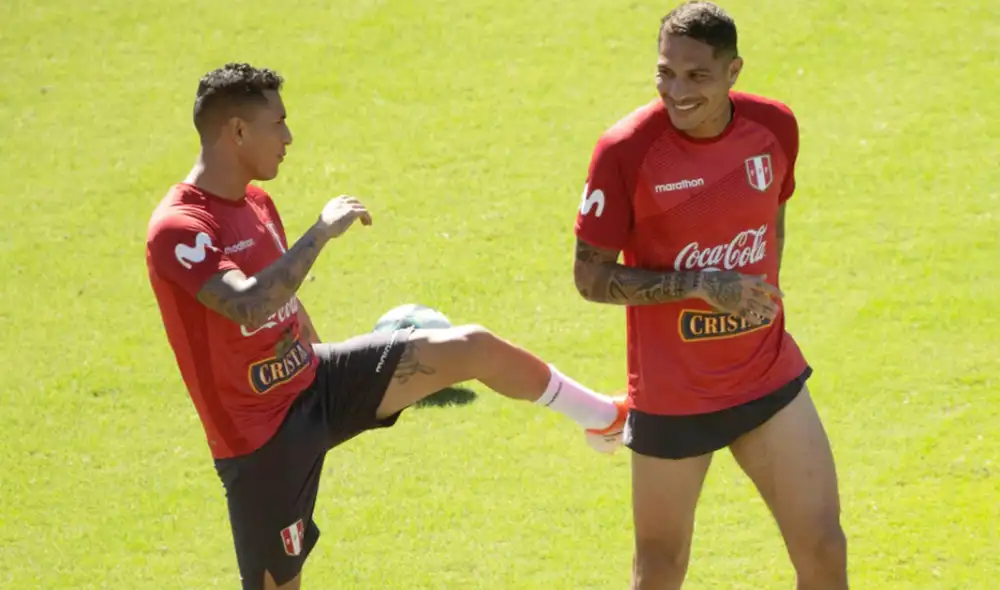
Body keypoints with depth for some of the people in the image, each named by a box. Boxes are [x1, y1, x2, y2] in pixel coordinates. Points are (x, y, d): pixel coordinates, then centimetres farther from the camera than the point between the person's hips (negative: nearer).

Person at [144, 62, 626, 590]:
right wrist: (321, 232, -33)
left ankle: (602, 417, 21)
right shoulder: (178, 229, -24)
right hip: (261, 435, -8)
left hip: (315, 382, 8)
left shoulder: (255, 204, 6)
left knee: (473, 348, 1)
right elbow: (248, 307, -40)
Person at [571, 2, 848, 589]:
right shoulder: (626, 150, -18)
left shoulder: (775, 126, -5)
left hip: (768, 378, 4)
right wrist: (701, 285, -23)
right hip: (672, 396, -4)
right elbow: (592, 277, -13)